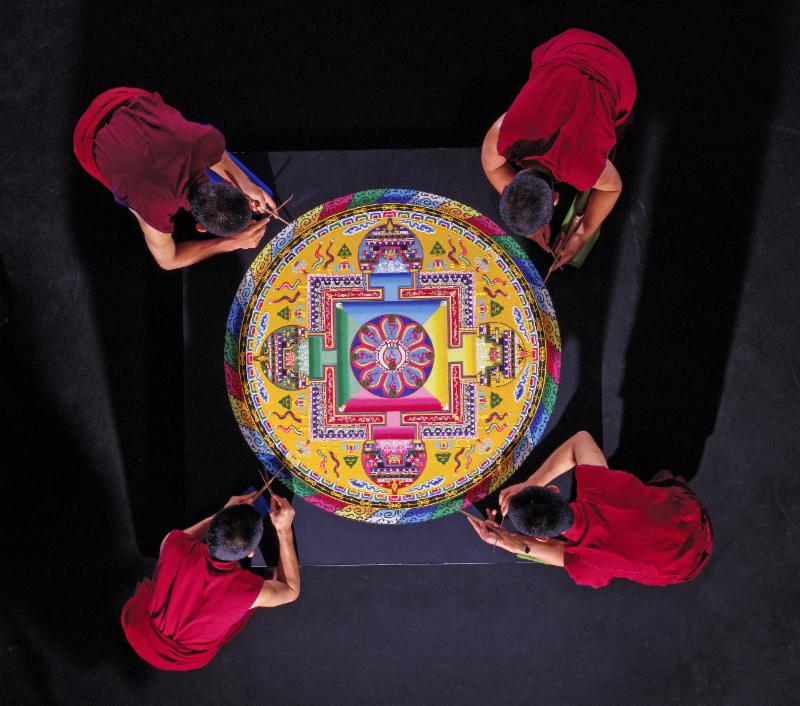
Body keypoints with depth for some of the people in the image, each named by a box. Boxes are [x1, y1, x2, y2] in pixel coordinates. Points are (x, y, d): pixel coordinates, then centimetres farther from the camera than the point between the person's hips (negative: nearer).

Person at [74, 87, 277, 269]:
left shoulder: (209, 139, -34)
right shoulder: (156, 211, -39)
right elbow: (167, 259, -16)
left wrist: (245, 184, -16)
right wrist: (233, 242, -17)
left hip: (132, 100, 3)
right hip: (92, 139, -3)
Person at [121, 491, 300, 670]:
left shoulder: (174, 545, -33)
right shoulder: (252, 590, -36)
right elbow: (291, 591, -10)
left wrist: (223, 514, -7)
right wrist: (285, 530, -14)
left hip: (138, 637, 1)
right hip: (190, 662, -1)